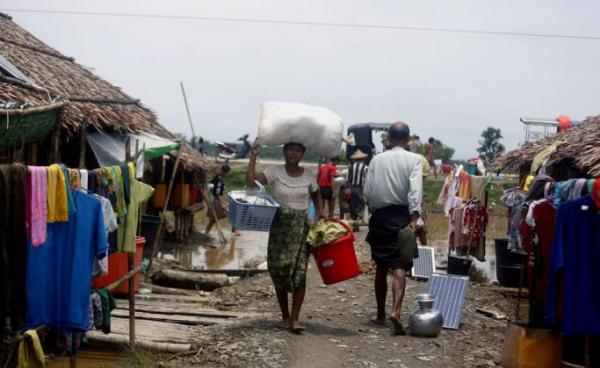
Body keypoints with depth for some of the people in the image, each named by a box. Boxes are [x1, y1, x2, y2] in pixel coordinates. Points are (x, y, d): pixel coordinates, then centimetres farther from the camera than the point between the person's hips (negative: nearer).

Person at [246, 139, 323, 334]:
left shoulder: (309, 176, 6)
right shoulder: (274, 172, -2)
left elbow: (315, 194, 24)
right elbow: (251, 180, -16)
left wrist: (319, 211, 9)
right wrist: (253, 156, -18)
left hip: (301, 226, 1)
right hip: (279, 225, -1)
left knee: (300, 271, -9)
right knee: (279, 269, 0)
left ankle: (294, 319, -6)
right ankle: (285, 315, 17)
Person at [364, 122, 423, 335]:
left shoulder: (377, 160, 5)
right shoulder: (413, 159, -2)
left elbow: (368, 192, 3)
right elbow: (415, 190, -15)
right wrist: (414, 217, -20)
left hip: (379, 216, 3)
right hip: (401, 216, -3)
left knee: (381, 267, 14)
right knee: (399, 267, -6)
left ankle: (380, 315, 22)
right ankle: (396, 310, -25)